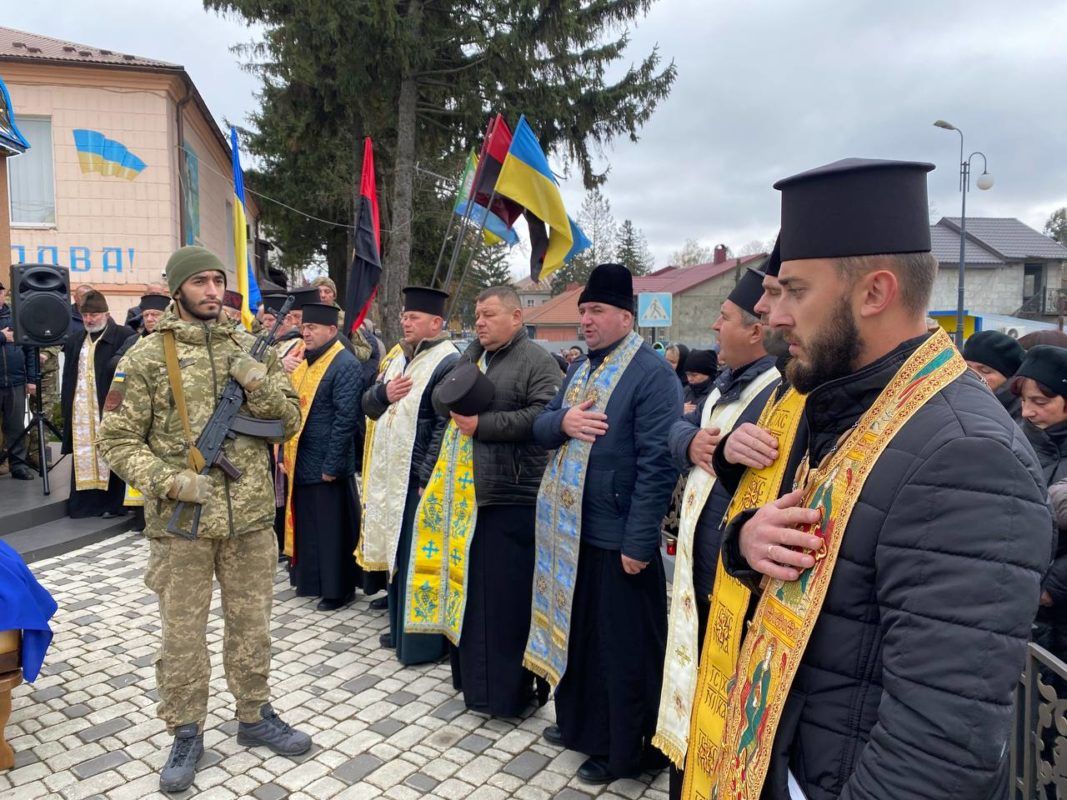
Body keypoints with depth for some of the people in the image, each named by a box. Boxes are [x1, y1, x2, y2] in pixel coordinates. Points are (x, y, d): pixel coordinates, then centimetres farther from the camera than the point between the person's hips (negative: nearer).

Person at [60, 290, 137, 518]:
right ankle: (85, 502, 12)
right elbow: (68, 378, 18)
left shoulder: (124, 336, -2)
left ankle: (112, 503, 8)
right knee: (83, 456, 6)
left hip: (109, 409, -5)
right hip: (80, 412, 5)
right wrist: (66, 405, 13)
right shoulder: (75, 341, 17)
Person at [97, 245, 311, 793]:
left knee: (252, 625, 16)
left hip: (251, 517, 3)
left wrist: (258, 383, -13)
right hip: (181, 522, -2)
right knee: (182, 634, 11)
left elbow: (290, 421, 4)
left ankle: (255, 717, 35)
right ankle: (186, 734, 30)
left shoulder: (249, 350, 4)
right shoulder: (147, 357, -5)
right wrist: (168, 481, -17)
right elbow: (117, 440, -3)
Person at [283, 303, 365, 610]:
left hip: (326, 466, -8)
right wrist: (286, 454, 11)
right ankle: (310, 579, 32)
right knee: (307, 524, 17)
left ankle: (338, 588, 16)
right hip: (301, 463, 8)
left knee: (332, 527, 3)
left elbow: (345, 419, -19)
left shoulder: (345, 365, -14)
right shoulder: (305, 362, 12)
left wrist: (331, 465, -20)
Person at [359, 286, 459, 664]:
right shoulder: (397, 357, 14)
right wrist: (383, 393, -8)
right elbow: (368, 404, 15)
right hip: (389, 476, 8)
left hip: (421, 479, -8)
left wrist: (428, 478, -21)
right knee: (395, 554, 18)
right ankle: (400, 626, 33)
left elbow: (447, 427, -18)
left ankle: (423, 641, 13)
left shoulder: (447, 363, -13)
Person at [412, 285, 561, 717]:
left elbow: (544, 415, -19)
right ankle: (474, 677, 32)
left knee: (508, 598, 0)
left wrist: (482, 424, -16)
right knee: (469, 590, 15)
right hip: (465, 495, 8)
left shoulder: (536, 360, -6)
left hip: (512, 496, -7)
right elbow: (439, 400, 15)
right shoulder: (471, 355, 17)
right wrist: (457, 402, -8)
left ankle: (511, 691, 15)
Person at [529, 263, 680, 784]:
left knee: (623, 648, 8)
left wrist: (639, 542, -21)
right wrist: (562, 421, -12)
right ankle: (581, 723, 43)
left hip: (618, 538, -8)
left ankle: (625, 750, 27)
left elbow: (657, 464, -20)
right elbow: (540, 429, 12)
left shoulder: (652, 374, -15)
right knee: (575, 633, 22)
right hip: (570, 531, 8)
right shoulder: (580, 370, 12)